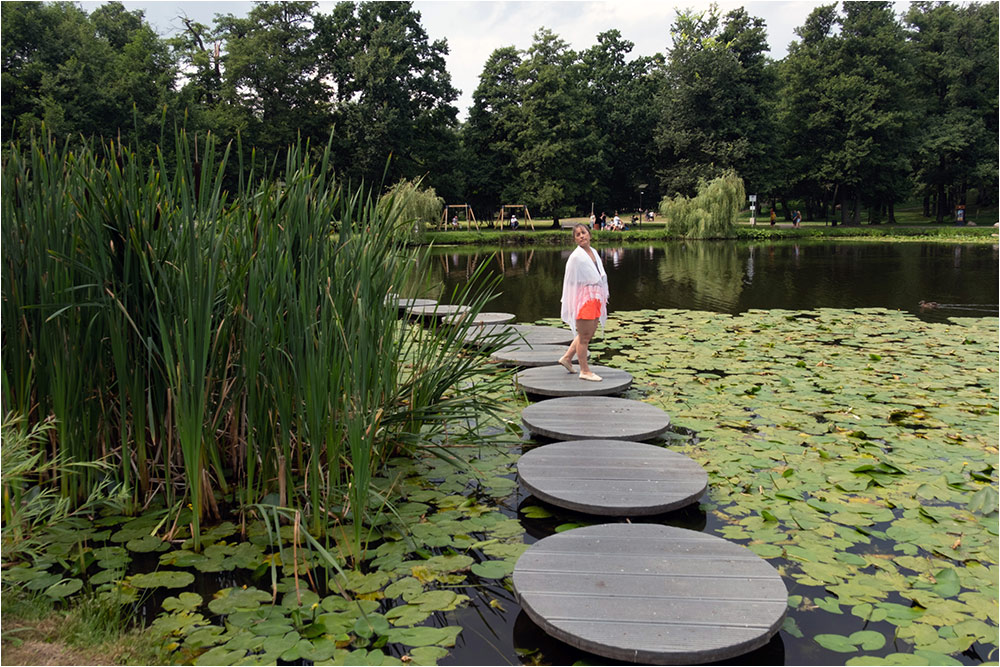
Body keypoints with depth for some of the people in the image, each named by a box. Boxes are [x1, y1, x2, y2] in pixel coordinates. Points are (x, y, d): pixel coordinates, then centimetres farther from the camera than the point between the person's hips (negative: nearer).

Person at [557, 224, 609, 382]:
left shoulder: (594, 252, 11)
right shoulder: (576, 257, -12)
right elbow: (571, 282, -10)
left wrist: (603, 298, 18)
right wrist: (570, 306, -10)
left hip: (596, 298, 9)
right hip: (584, 298, -8)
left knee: (588, 334, 16)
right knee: (584, 336, 0)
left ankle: (567, 358, 30)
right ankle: (584, 371, 10)